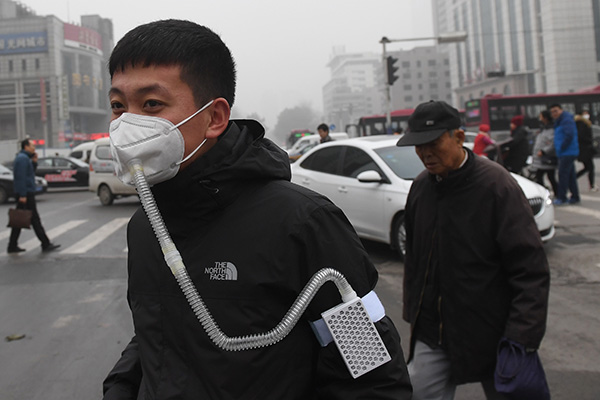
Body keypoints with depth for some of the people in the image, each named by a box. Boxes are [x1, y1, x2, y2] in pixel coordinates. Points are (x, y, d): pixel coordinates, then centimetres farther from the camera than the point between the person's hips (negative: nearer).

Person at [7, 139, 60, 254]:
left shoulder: (23, 157, 18)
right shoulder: (23, 158, -13)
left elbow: (29, 173, 23)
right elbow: (21, 177, -21)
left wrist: (34, 162, 9)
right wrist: (23, 195, -24)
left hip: (23, 194, 10)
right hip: (26, 194, -10)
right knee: (35, 219, -5)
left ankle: (12, 246, 12)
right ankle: (46, 244, -1)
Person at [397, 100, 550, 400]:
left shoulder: (497, 185, -15)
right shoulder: (420, 187, 4)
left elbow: (531, 271, -16)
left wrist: (522, 339, -21)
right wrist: (412, 312, 14)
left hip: (489, 337, -5)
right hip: (432, 338, 5)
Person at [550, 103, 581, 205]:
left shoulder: (567, 119, -12)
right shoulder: (558, 122, 20)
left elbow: (569, 135, -22)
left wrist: (561, 148, -17)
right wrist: (559, 149, 14)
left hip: (568, 153, -10)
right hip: (564, 153, 10)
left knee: (563, 174, -11)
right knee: (570, 175, 12)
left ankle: (561, 198, -10)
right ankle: (575, 197, 18)